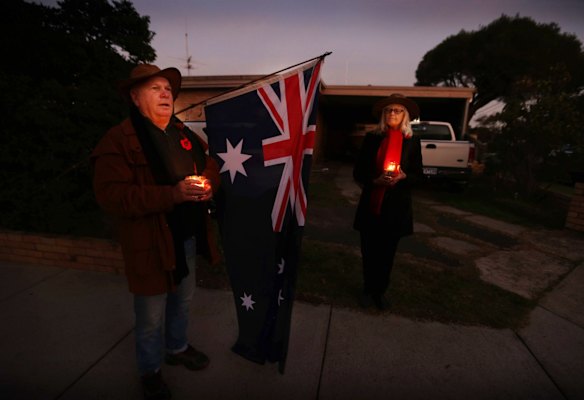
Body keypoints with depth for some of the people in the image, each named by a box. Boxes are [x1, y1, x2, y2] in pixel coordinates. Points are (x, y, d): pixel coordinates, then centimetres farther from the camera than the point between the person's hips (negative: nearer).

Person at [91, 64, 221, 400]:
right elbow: (111, 195, -21)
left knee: (183, 301, 24)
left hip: (188, 237, 7)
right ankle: (151, 371, 38)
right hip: (150, 244, -6)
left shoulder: (184, 134, 9)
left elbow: (210, 166, 15)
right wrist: (173, 194, -29)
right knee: (152, 316, 11)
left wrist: (208, 184, -9)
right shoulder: (119, 140, -12)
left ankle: (178, 348, 50)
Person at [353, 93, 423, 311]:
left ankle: (381, 291, 29)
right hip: (371, 203, 0)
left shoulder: (412, 141, 3)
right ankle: (368, 290, 27)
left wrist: (403, 177, -16)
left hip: (397, 205, 0)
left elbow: (418, 174, 5)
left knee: (387, 252, 10)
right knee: (369, 251, 7)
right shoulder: (372, 138, 3)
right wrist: (375, 180, -17)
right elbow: (358, 172, 2)